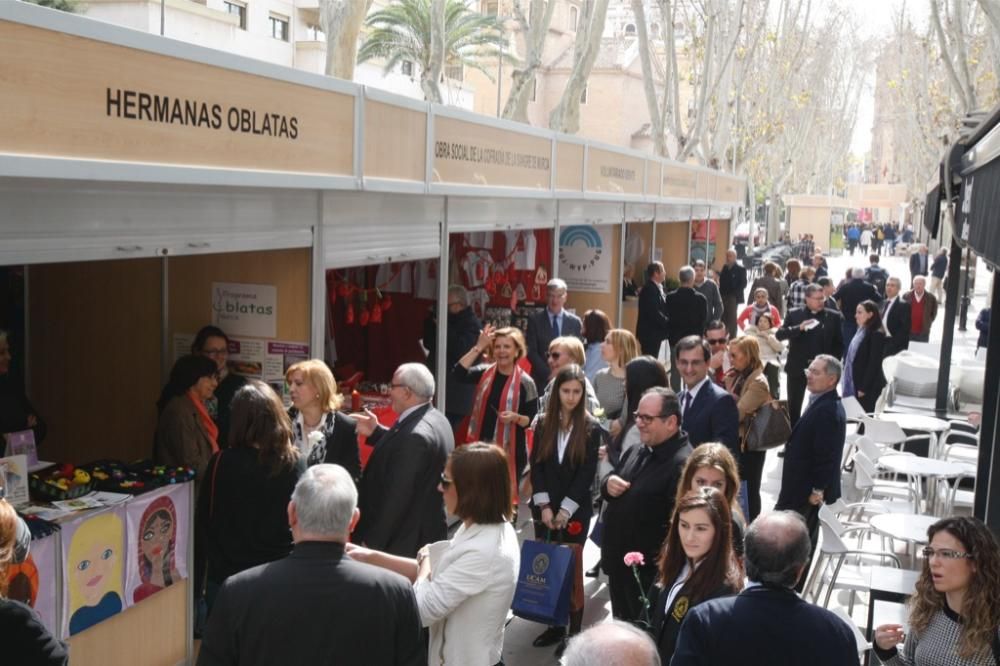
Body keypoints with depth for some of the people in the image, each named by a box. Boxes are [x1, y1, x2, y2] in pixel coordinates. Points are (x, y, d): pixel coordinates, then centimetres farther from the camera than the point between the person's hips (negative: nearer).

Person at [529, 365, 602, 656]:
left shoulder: (592, 428, -5)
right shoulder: (543, 424, 4)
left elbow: (587, 473, -8)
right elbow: (537, 466, 1)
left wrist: (565, 510, -13)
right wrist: (544, 506, -9)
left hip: (575, 510, -3)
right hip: (544, 509, 3)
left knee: (571, 570, 0)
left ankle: (574, 632, 8)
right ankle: (555, 625, 19)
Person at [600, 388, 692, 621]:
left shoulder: (683, 465, -23)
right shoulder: (636, 453, 8)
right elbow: (608, 488, 21)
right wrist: (608, 484, -3)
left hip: (649, 573, -9)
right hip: (619, 565, 9)